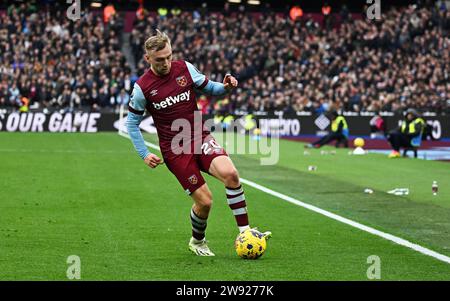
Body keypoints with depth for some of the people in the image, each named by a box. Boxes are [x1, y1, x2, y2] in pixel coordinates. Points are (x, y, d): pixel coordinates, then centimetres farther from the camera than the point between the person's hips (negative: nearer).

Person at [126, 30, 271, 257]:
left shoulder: (185, 68, 0)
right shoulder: (142, 88, -6)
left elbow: (209, 88, 13)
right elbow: (132, 122, 6)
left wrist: (225, 87, -10)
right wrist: (144, 154, -2)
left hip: (201, 137, 2)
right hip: (175, 150, -2)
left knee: (230, 173, -26)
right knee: (204, 201, -9)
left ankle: (245, 232, -17)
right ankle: (197, 242, 22)